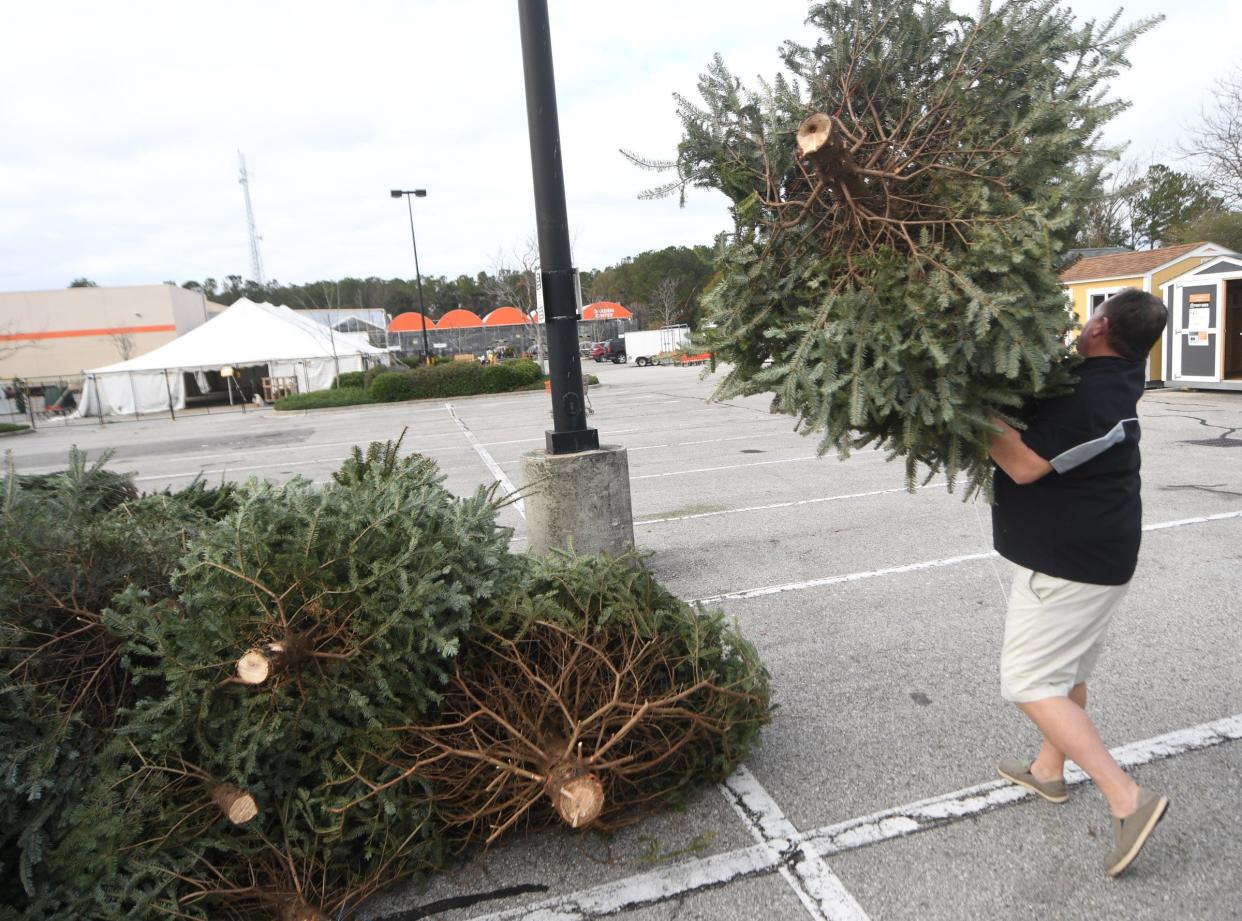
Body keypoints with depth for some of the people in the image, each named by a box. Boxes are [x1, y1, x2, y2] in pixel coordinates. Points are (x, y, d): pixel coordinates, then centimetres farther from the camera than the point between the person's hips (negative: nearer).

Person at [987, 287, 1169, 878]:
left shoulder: (1086, 397, -26)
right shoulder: (1119, 381, 3)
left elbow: (1024, 465, -26)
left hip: (1067, 564, -10)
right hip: (1101, 556, 10)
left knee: (1030, 682, -4)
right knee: (1070, 667, 21)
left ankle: (1127, 800, -3)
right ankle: (1049, 771, 38)